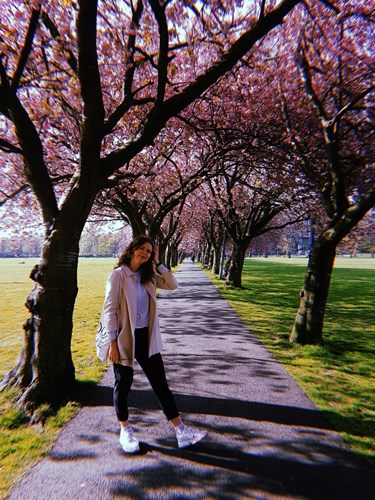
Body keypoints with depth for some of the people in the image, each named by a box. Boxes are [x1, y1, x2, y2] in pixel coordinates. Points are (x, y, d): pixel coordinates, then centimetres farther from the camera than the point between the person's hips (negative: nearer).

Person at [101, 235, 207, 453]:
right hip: (125, 338, -5)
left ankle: (181, 431, 18)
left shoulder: (148, 276, 7)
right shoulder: (118, 275, -10)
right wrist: (113, 342, -14)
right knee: (123, 385, 13)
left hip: (147, 338, 5)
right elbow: (110, 309, -12)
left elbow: (173, 285, 0)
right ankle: (125, 430, 36)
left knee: (161, 384, 9)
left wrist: (158, 263, -5)